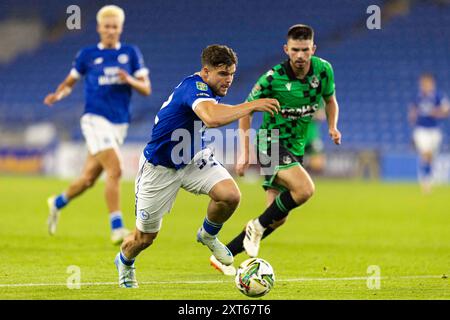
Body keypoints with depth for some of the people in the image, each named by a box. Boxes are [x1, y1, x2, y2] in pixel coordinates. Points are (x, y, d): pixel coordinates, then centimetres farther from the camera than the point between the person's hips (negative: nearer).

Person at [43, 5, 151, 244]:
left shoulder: (131, 53, 8)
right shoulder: (87, 55, 3)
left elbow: (146, 89, 5)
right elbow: (69, 82, 12)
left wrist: (130, 80, -15)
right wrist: (58, 94, -9)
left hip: (119, 125, 4)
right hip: (95, 119, -4)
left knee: (89, 178, 11)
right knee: (115, 170, -22)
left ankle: (57, 203, 38)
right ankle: (117, 228, -21)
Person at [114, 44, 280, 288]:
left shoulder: (210, 89, -2)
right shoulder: (194, 87, -30)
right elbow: (212, 118, -52)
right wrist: (252, 106, -49)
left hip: (194, 159, 7)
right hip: (159, 167, -7)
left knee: (231, 195, -21)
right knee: (144, 238, 6)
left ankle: (208, 235, 9)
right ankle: (124, 262, 42)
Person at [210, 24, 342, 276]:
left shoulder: (323, 70, -5)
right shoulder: (273, 78, -17)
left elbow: (330, 100, 15)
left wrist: (333, 127, -4)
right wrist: (245, 152, -9)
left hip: (295, 149, 6)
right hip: (272, 143, -6)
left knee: (278, 218, 6)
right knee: (305, 189, -31)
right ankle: (258, 226, -11)